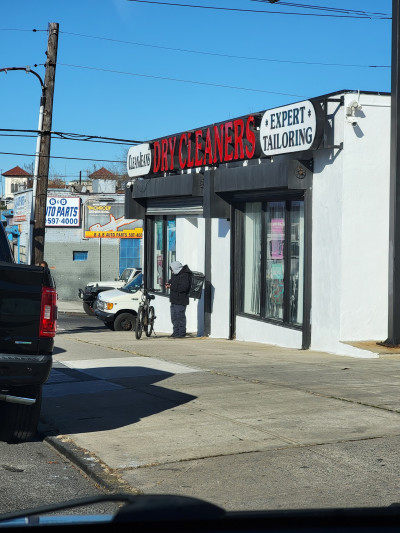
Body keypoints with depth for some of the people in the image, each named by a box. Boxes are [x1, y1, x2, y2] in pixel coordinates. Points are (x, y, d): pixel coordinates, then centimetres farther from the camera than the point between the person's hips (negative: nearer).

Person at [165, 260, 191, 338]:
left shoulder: (184, 275, -17)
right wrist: (169, 283, 8)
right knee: (174, 317, 15)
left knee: (180, 317, -7)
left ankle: (182, 333, -1)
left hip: (180, 300, -10)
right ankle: (176, 332, 23)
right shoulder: (175, 274, 13)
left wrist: (172, 287, -21)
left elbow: (184, 287, -27)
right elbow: (172, 280, 32)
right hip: (174, 300, 10)